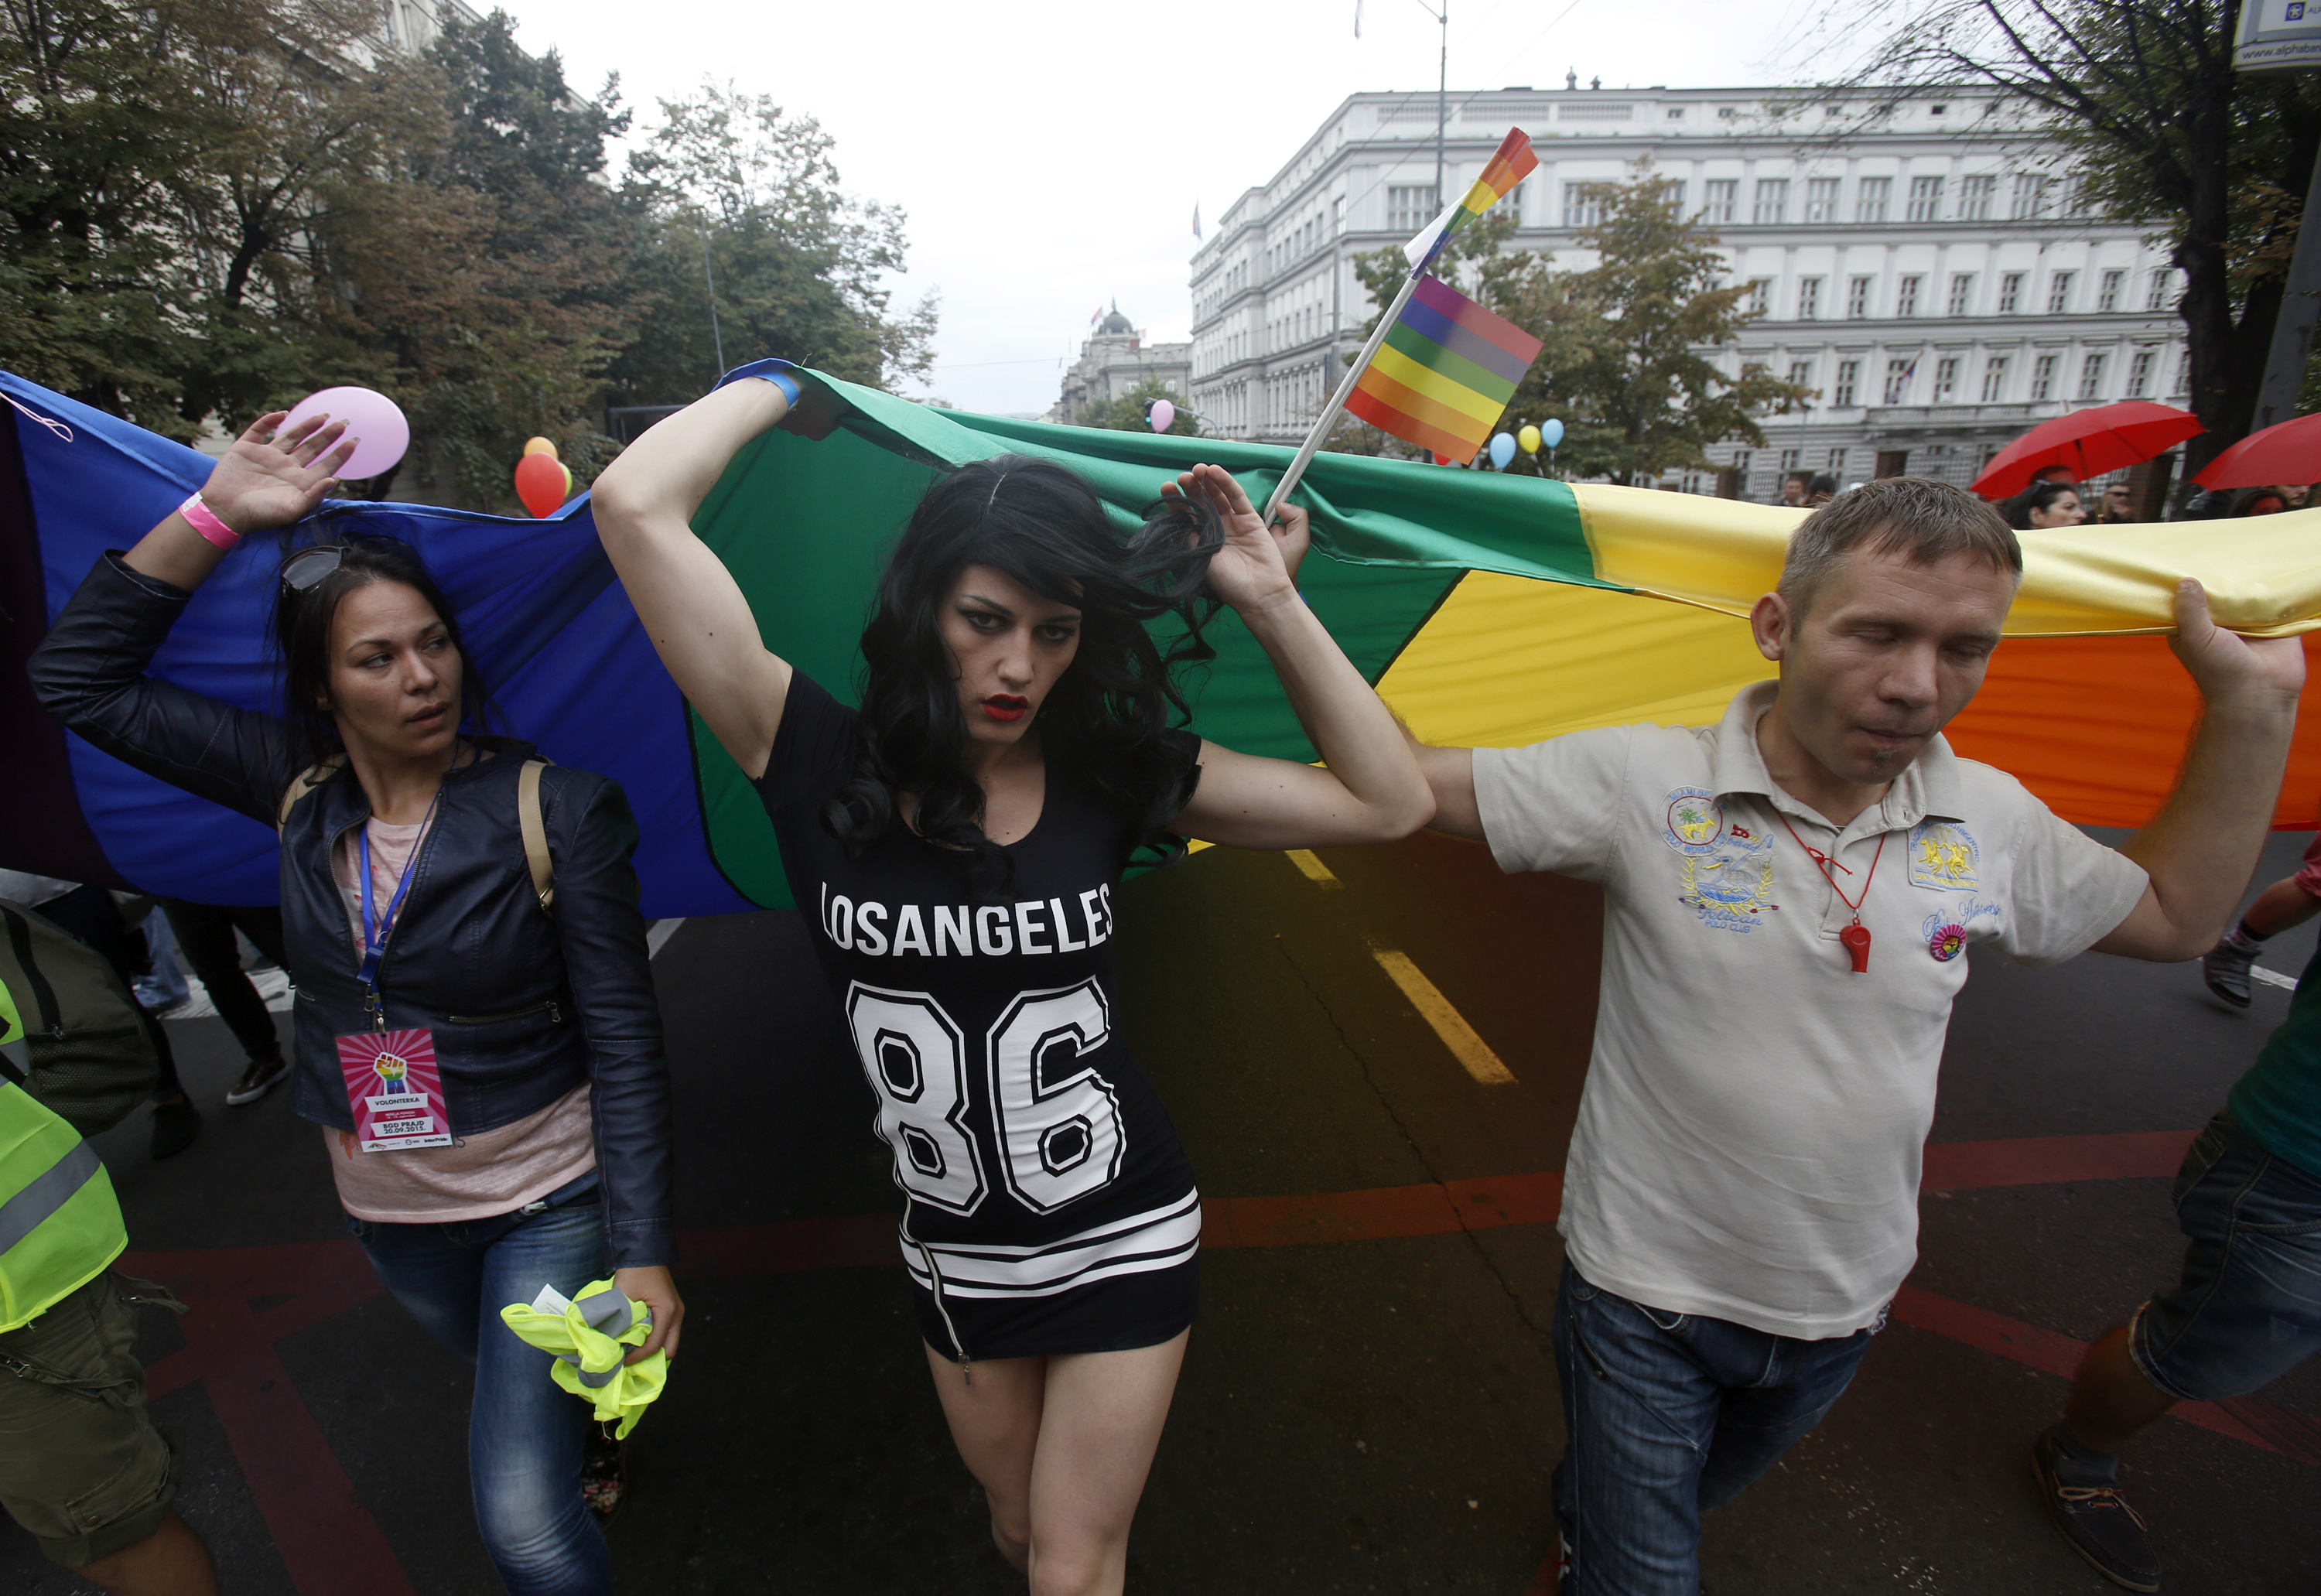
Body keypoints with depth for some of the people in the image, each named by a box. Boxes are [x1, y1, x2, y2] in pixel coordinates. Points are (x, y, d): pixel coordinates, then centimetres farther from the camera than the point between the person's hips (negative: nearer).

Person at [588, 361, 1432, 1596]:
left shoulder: (1113, 775, -15)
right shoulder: (821, 766, -17)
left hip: (1126, 1241, -1)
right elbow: (635, 508, -24)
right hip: (954, 1260, 2)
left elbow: (1390, 804, -14)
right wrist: (775, 388, -9)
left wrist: (1269, 603, -19)